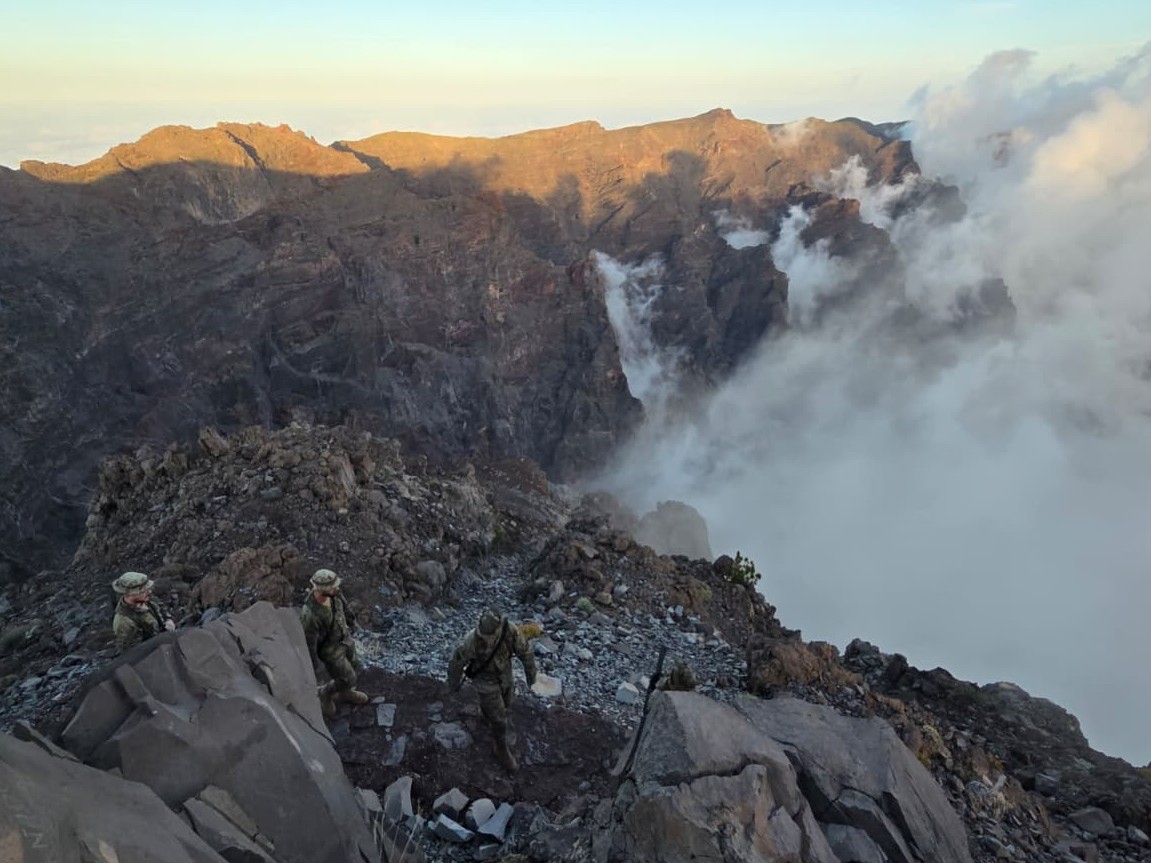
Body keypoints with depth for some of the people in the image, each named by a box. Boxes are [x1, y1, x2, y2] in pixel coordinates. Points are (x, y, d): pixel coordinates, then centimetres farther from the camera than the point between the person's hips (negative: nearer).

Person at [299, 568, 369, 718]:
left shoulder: (332, 592, -24)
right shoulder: (310, 615, -44)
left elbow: (342, 603, 0)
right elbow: (308, 643, -28)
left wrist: (351, 621, 18)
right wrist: (313, 668, -12)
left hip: (343, 637, 6)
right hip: (329, 648, -6)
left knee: (351, 668, 28)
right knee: (348, 679, 14)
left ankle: (344, 693, 58)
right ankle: (325, 693, 45)